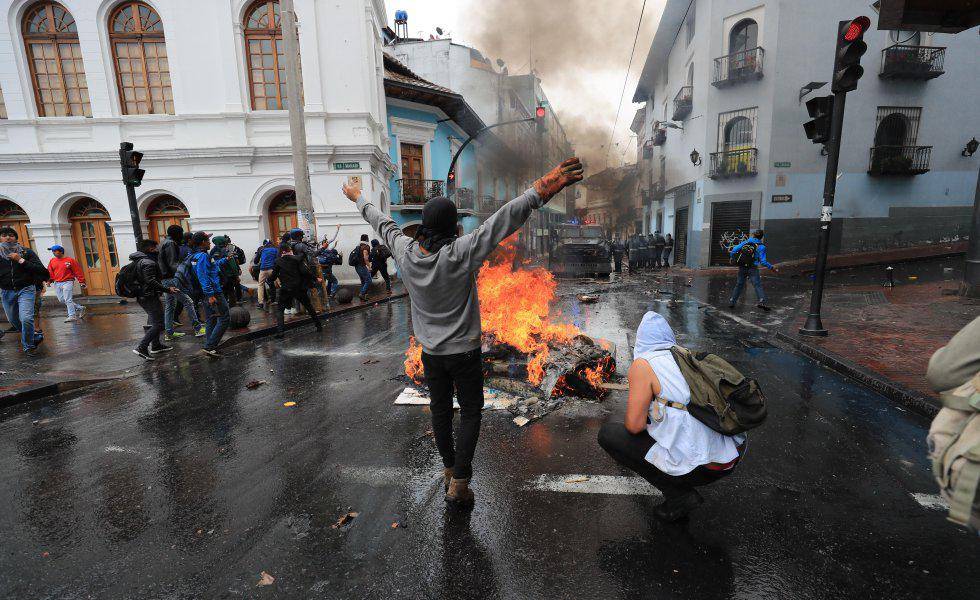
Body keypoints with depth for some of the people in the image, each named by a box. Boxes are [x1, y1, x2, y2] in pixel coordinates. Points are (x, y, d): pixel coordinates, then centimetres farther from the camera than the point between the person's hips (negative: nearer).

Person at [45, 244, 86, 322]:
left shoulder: (70, 260, -4)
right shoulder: (52, 261, 10)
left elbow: (77, 271, -3)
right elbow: (50, 272, 11)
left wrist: (81, 282, -4)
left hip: (67, 282, -6)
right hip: (57, 283, 6)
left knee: (68, 300, -10)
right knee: (62, 300, 7)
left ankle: (72, 316, -5)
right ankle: (80, 308, 20)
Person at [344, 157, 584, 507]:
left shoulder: (405, 252, -9)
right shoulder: (462, 253, -22)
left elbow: (381, 222, 9)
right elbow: (506, 218, -29)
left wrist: (359, 199, 27)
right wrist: (544, 187, -31)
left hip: (430, 352, 5)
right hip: (464, 352, -4)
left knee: (440, 409, 19)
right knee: (470, 412, 10)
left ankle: (449, 469, 36)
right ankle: (458, 483, 13)